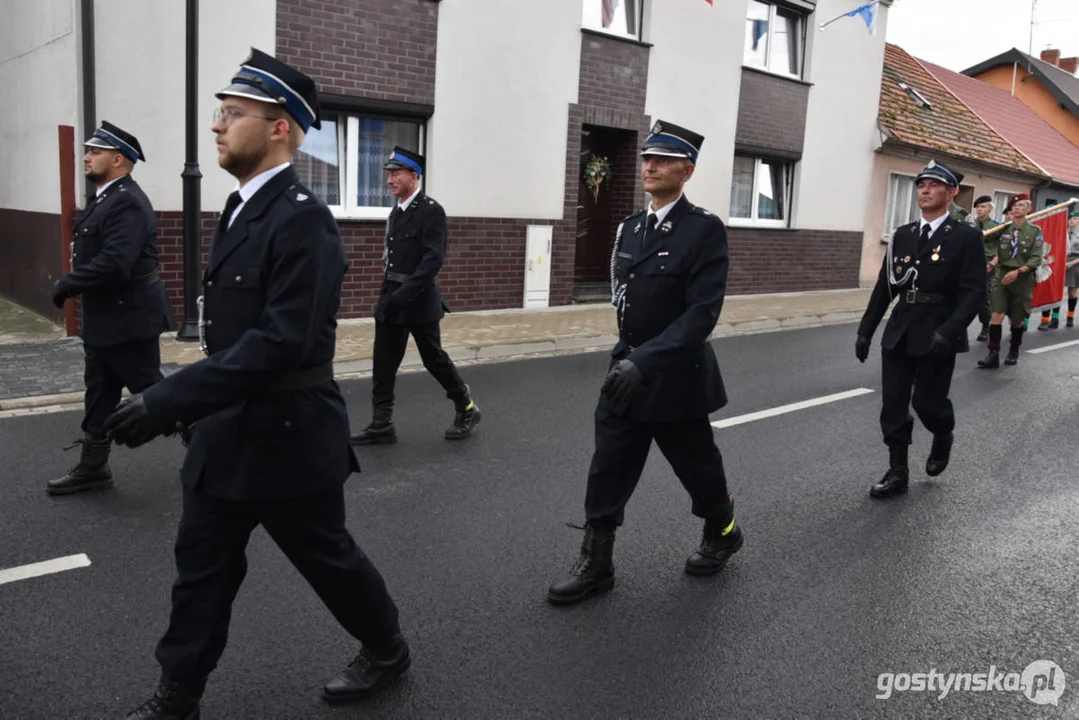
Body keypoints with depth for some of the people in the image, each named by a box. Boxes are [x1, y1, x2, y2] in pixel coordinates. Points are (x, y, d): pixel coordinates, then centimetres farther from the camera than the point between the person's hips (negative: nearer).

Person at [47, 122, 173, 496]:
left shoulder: (127, 202, -20)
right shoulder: (107, 197, 13)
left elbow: (115, 263, -29)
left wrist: (67, 284, -18)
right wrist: (74, 283, 4)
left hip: (128, 317, -10)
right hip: (106, 317, 10)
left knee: (150, 388, 1)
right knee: (99, 392, 15)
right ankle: (93, 466, 25)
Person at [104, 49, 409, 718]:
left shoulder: (303, 218, -21)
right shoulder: (242, 207, 8)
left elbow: (282, 342, -29)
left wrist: (168, 400, -30)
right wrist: (190, 403, 18)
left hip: (287, 434, -8)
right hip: (228, 431, 8)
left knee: (326, 555, 12)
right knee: (202, 563, 14)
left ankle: (387, 648, 36)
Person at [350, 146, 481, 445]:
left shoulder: (431, 210, -12)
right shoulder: (397, 211, 12)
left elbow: (434, 259, -20)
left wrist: (405, 294, -25)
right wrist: (389, 295, 13)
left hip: (418, 301, -7)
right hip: (391, 300, 7)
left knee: (434, 359, 5)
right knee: (383, 363, 5)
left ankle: (467, 409, 23)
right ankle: (381, 425, 12)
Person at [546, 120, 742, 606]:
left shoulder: (705, 230, -15)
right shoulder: (629, 228, 7)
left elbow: (702, 312, -23)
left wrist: (646, 361, -31)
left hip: (676, 378, -5)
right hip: (626, 373, 6)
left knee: (697, 467, 15)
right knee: (607, 472, 5)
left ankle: (723, 532, 42)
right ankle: (595, 564, 17)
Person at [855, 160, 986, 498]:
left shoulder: (966, 236, -4)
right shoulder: (901, 235, 10)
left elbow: (975, 291, -12)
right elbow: (884, 287, 12)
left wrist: (948, 332, -25)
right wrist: (865, 331, 8)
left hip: (936, 336, -4)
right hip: (898, 334, 4)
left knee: (926, 402, 1)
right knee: (893, 406, 3)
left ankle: (943, 438, 36)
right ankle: (897, 473, 15)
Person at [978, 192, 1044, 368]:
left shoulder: (1035, 231, -2)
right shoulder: (1003, 229, 4)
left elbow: (1036, 260, -8)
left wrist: (1017, 271, -20)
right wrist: (994, 262, -12)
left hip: (1023, 279, -1)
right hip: (1001, 276, 1)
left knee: (1017, 319, 9)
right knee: (996, 315, -12)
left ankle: (1014, 351, 31)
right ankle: (993, 354, -12)